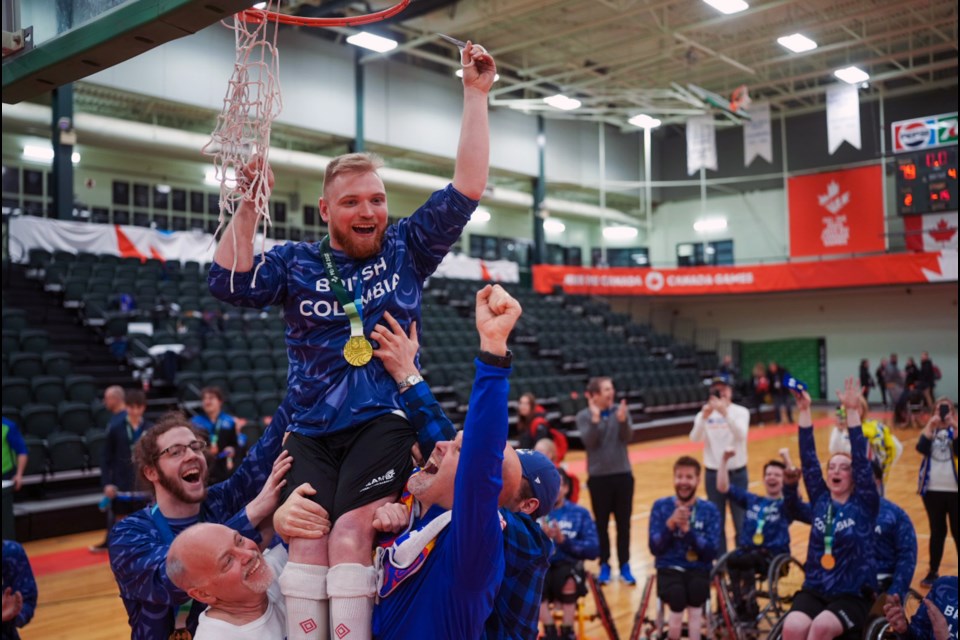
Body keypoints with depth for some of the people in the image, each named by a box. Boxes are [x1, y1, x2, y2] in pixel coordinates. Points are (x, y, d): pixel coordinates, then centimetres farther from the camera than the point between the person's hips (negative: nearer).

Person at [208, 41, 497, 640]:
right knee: (305, 546, -16)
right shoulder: (298, 263, 9)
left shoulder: (406, 248, 8)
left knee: (351, 539, -21)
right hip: (310, 431, 2)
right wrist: (250, 206, -14)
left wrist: (477, 94, 1)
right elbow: (230, 281, -6)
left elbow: (468, 187, 3)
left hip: (381, 423, -1)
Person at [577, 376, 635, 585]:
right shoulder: (584, 416, -6)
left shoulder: (621, 411, -2)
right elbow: (589, 442, -18)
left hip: (623, 475, 2)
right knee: (601, 524, 8)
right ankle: (604, 565, 20)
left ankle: (624, 565, 19)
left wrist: (622, 420, -30)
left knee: (624, 523, 8)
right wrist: (595, 419, -30)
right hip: (598, 477, -1)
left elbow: (627, 437, -12)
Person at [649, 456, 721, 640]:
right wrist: (670, 524, -18)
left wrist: (688, 530, -20)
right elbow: (655, 548, -3)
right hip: (669, 568, 0)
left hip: (698, 569, 0)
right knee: (677, 596, -32)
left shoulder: (709, 510, 2)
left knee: (696, 591, -34)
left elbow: (711, 553, -6)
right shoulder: (661, 506, 3)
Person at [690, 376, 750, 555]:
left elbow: (741, 435, -24)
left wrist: (725, 413, -39)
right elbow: (695, 438, -17)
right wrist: (704, 418, -36)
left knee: (742, 522, 3)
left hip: (737, 473, -1)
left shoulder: (741, 412, -5)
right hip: (713, 474, 1)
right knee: (717, 523, 8)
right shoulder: (704, 413, -1)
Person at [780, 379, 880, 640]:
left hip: (853, 595, -2)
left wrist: (852, 411, -18)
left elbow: (861, 459, -12)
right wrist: (804, 411, -5)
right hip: (814, 590, 3)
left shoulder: (864, 504, 0)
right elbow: (809, 459, 1)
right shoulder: (820, 500, 8)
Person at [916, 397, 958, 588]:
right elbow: (921, 448, -13)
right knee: (937, 531, 10)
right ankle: (933, 571, 18)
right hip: (932, 489, 2)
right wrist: (930, 425, -16)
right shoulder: (930, 430, 8)